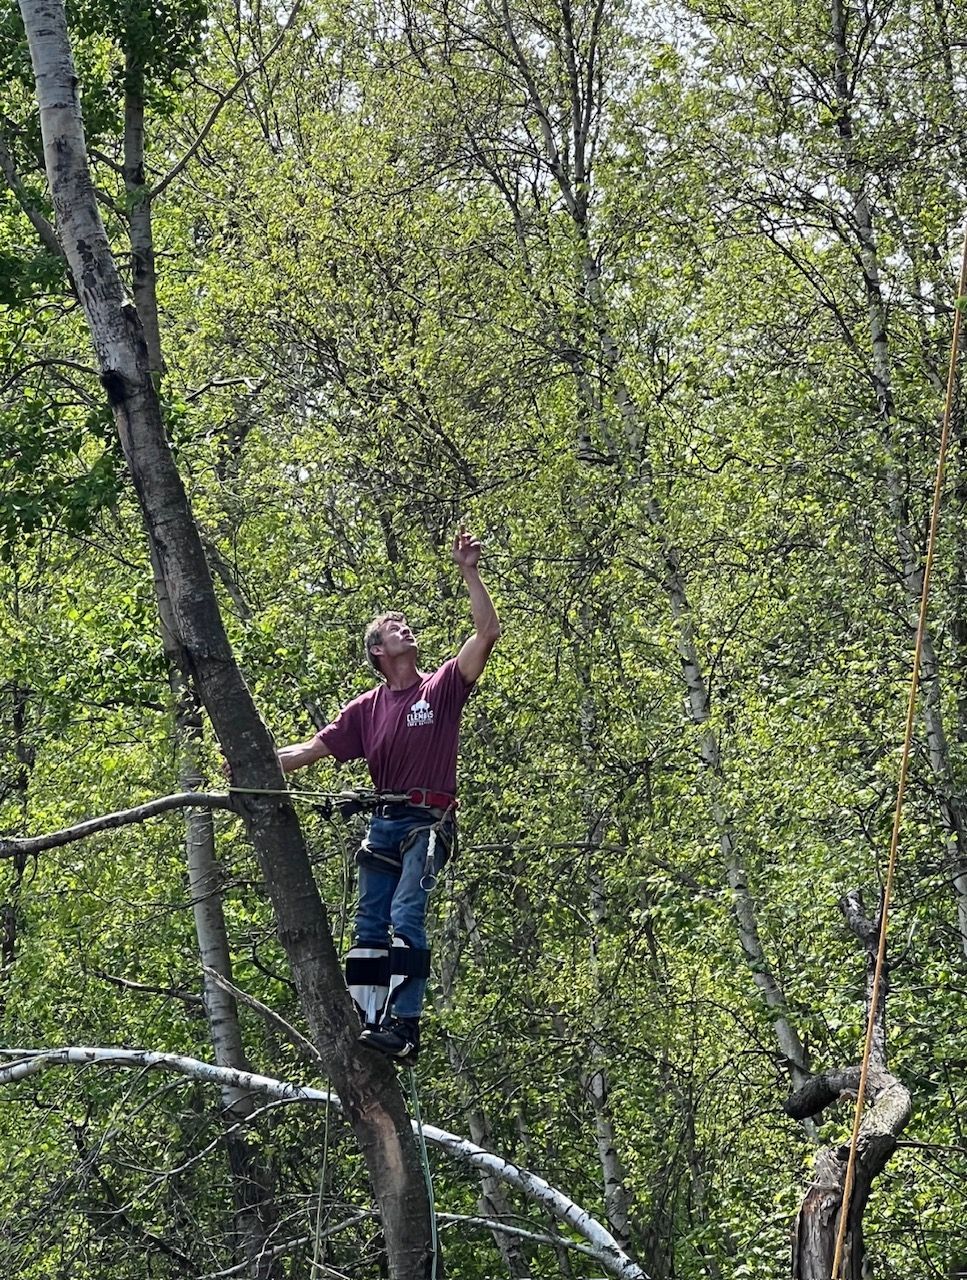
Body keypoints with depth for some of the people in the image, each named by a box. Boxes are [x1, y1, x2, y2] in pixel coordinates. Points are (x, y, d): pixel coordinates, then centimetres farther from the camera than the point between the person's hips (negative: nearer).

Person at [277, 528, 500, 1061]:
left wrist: (469, 572, -8)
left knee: (405, 916, -19)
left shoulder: (442, 687, 5)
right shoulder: (366, 708, 14)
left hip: (428, 822, -5)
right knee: (369, 926, 0)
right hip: (382, 822, 5)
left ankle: (404, 1024, -25)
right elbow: (311, 749, 15)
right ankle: (366, 1020, 0)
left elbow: (488, 633, -5)